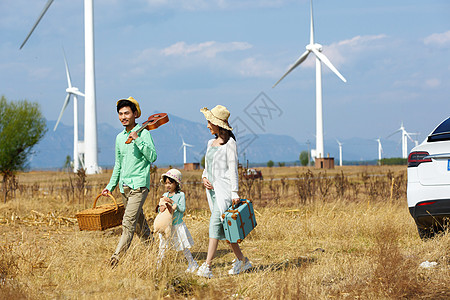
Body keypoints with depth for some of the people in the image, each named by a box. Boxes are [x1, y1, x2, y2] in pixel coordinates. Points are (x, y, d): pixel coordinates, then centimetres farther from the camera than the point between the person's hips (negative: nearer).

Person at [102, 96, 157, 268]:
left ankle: (116, 258, -19)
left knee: (128, 223, -15)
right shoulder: (119, 138, 15)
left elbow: (152, 157, -15)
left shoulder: (143, 133, -5)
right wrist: (111, 186, 19)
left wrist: (138, 140, -22)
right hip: (124, 186, 7)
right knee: (139, 223, 14)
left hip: (139, 184, -7)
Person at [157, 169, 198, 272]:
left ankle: (192, 263, 14)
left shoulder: (180, 195, -6)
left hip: (177, 224, -4)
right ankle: (158, 263, 9)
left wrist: (172, 202, -21)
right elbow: (159, 208, 9)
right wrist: (161, 208, -14)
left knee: (183, 246, 2)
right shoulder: (165, 195, 9)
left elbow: (183, 209, -15)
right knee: (162, 245, 4)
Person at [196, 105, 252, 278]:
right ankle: (242, 261, 21)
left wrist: (235, 192, -13)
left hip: (224, 188, -8)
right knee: (223, 229, 9)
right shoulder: (211, 143, 16)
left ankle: (207, 267, -23)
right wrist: (204, 178, 2)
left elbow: (233, 168, -9)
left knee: (215, 224, -17)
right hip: (212, 189, 8)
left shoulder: (229, 143, -7)